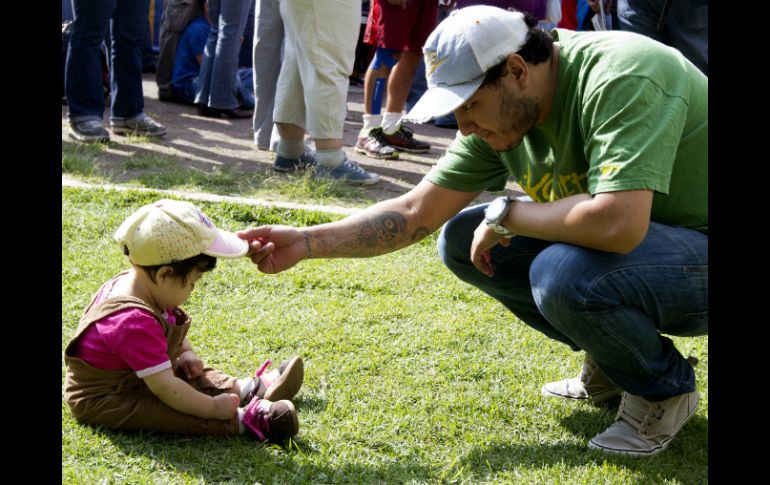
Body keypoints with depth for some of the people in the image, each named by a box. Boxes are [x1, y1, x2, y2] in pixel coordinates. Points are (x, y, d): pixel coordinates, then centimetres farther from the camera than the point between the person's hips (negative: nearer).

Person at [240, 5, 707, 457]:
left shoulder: (623, 78, -29)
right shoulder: (502, 110, -4)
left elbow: (617, 223, -41)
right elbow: (415, 214, 1)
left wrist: (506, 215, -25)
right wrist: (305, 242, -8)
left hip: (698, 253, -8)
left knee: (564, 274, -34)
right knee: (461, 240, 0)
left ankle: (664, 390, -4)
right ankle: (608, 366, 11)